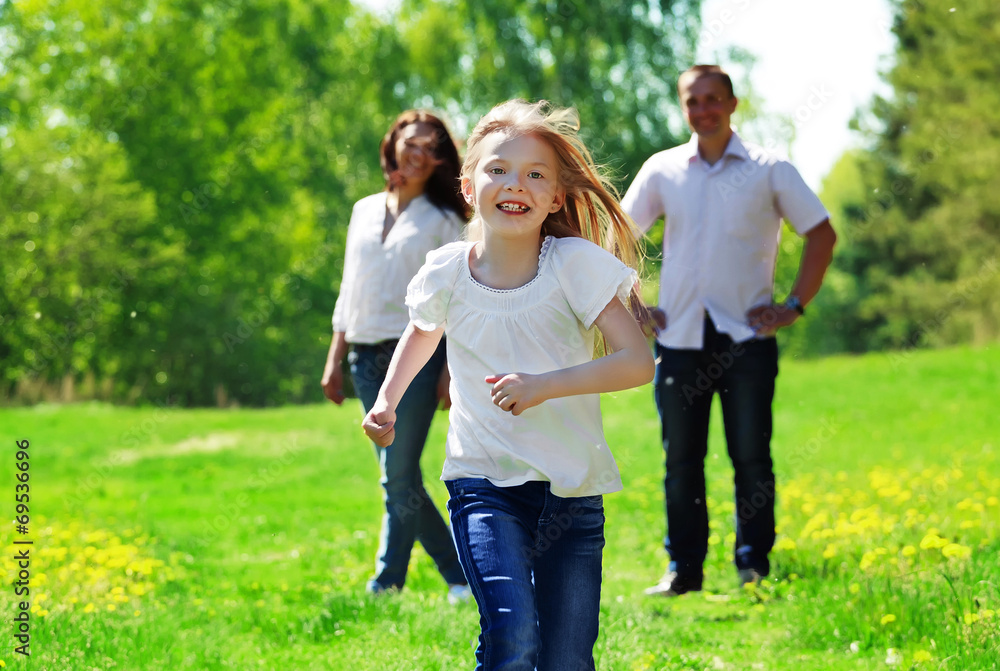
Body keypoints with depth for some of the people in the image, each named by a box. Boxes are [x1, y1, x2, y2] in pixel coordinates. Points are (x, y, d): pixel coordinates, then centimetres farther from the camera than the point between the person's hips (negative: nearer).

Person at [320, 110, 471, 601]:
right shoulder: (364, 211, 16)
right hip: (367, 356, 5)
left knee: (399, 474, -11)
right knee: (397, 476, 4)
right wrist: (335, 358, 13)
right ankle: (459, 573, 11)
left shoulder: (443, 220, 4)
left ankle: (385, 584, -4)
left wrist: (450, 371, -8)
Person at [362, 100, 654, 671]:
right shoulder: (447, 273, -2)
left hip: (573, 490, 0)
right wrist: (387, 401, 13)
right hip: (486, 485, 0)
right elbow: (424, 330, 23)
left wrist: (547, 385, -24)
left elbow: (639, 361, -16)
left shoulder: (576, 264, -9)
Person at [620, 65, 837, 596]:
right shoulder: (662, 170, 8)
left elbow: (822, 234, 5)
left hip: (747, 335, -2)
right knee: (681, 462, 4)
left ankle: (755, 568, 5)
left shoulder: (768, 170, 2)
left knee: (751, 458, -3)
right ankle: (682, 569, 11)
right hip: (680, 337, 2)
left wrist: (795, 305, -1)